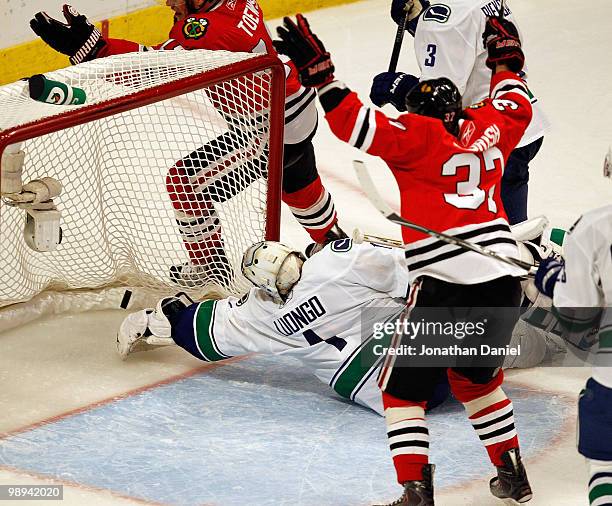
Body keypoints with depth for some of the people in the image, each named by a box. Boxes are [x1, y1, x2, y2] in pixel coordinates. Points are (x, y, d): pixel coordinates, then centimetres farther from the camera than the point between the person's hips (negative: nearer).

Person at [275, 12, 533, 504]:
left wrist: (318, 70, -11)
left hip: (445, 281, -6)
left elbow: (361, 126, -11)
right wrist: (506, 59, 54)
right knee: (476, 376, 28)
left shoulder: (419, 136, 2)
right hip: (503, 277, 6)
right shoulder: (489, 128, 17)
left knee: (404, 386, 6)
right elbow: (517, 104, 38)